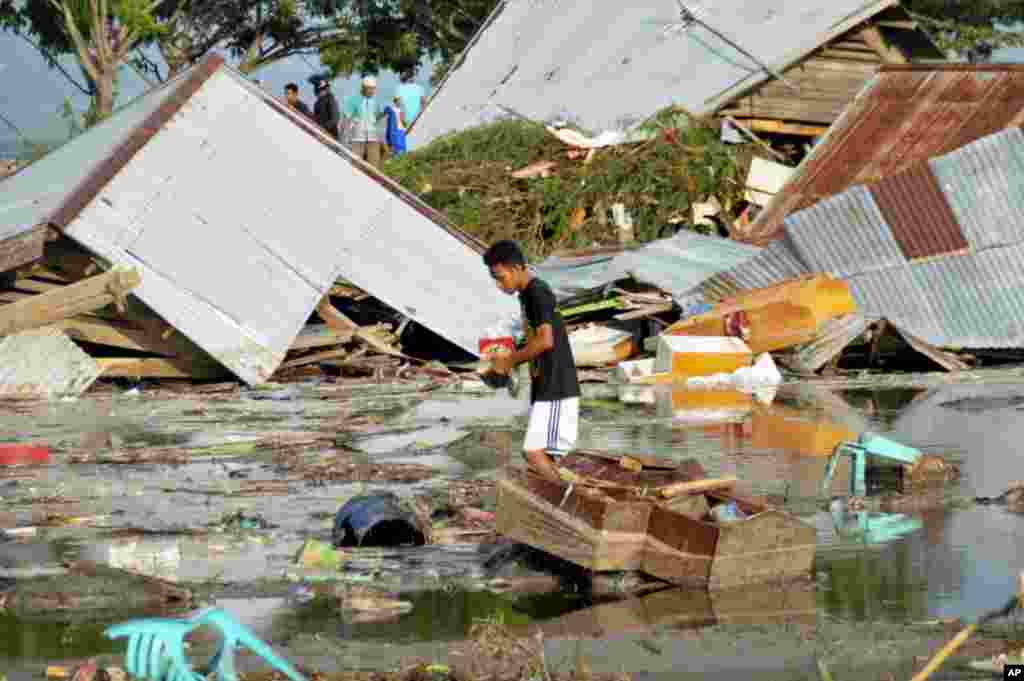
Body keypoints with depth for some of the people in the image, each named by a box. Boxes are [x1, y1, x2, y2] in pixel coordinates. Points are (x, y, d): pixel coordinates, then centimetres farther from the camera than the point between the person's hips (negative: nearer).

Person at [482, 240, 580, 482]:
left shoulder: (537, 293, -15)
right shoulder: (527, 295, 16)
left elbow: (545, 340, -24)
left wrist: (510, 360, -13)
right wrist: (510, 360, 10)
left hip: (555, 388, -10)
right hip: (545, 388, 10)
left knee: (534, 452, -16)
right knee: (542, 454, 9)